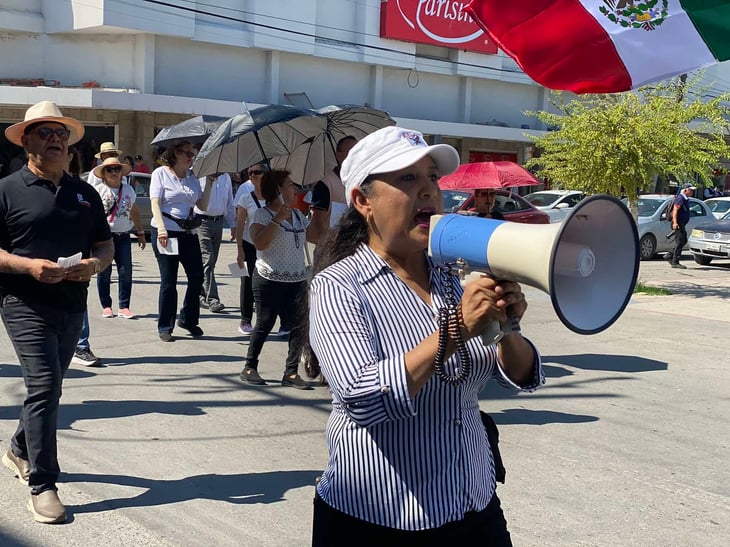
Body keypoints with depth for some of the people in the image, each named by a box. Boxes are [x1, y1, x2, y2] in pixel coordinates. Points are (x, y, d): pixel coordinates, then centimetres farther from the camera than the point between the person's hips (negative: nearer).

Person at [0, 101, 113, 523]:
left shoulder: (84, 193, 12)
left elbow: (106, 243, 15)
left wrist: (96, 263, -7)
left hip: (73, 305, 6)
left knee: (49, 387, 17)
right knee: (44, 386, -13)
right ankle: (42, 486, -7)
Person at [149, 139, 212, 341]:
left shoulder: (192, 177, 12)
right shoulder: (161, 173, -2)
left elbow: (203, 206, 9)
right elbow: (155, 202, -11)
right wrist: (161, 228, -24)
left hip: (188, 233, 5)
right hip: (166, 233, -5)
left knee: (197, 276, 4)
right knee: (169, 282, -2)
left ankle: (188, 319, 23)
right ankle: (165, 327, 9)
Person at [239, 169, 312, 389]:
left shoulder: (298, 215, 14)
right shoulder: (262, 214, -7)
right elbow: (259, 242, -22)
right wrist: (277, 219, -24)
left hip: (297, 281, 6)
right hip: (269, 280, -6)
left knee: (299, 326, -2)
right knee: (264, 324, 1)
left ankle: (291, 373, 4)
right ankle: (249, 368, 16)